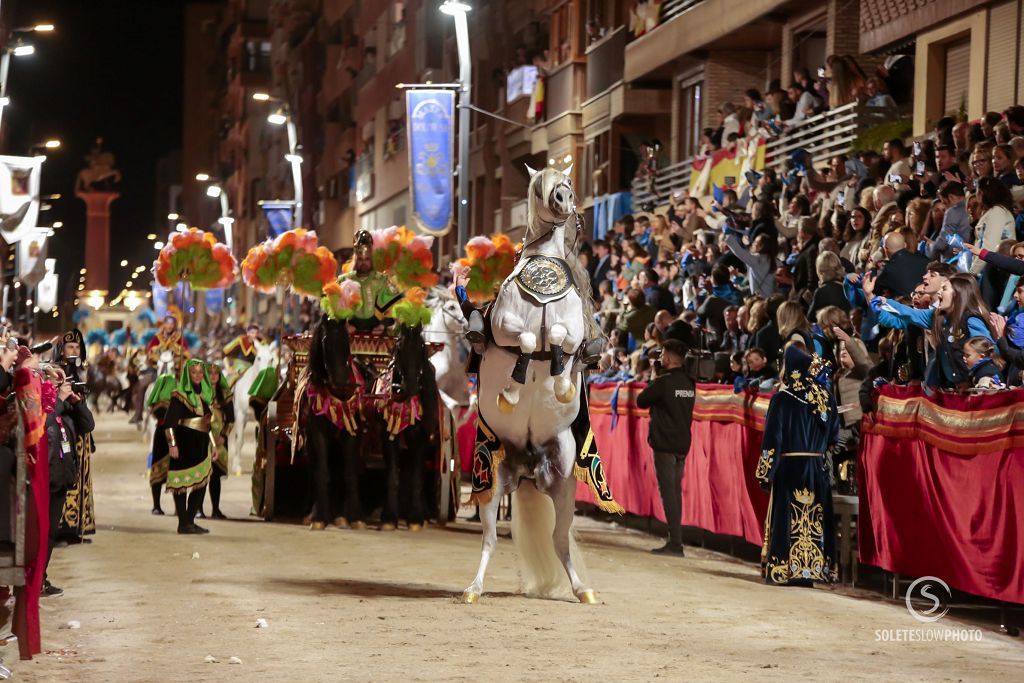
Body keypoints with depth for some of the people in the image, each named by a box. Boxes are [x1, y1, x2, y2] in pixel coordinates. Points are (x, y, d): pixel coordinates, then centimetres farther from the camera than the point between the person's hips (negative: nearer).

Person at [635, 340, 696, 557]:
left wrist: (653, 382, 9)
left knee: (668, 492, -7)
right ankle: (675, 541, 16)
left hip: (665, 444, -7)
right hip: (683, 444, 7)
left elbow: (641, 401, -5)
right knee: (675, 491, 13)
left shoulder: (663, 382, -14)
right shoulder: (689, 383, 8)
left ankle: (675, 543, -10)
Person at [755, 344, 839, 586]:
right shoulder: (825, 397, 3)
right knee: (814, 520, 8)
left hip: (789, 466, -4)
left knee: (788, 519, 1)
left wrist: (765, 473, -7)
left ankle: (786, 571, 2)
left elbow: (772, 439, -10)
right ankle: (814, 569, 10)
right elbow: (834, 435, 7)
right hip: (817, 468, 4)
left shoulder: (782, 399, -10)